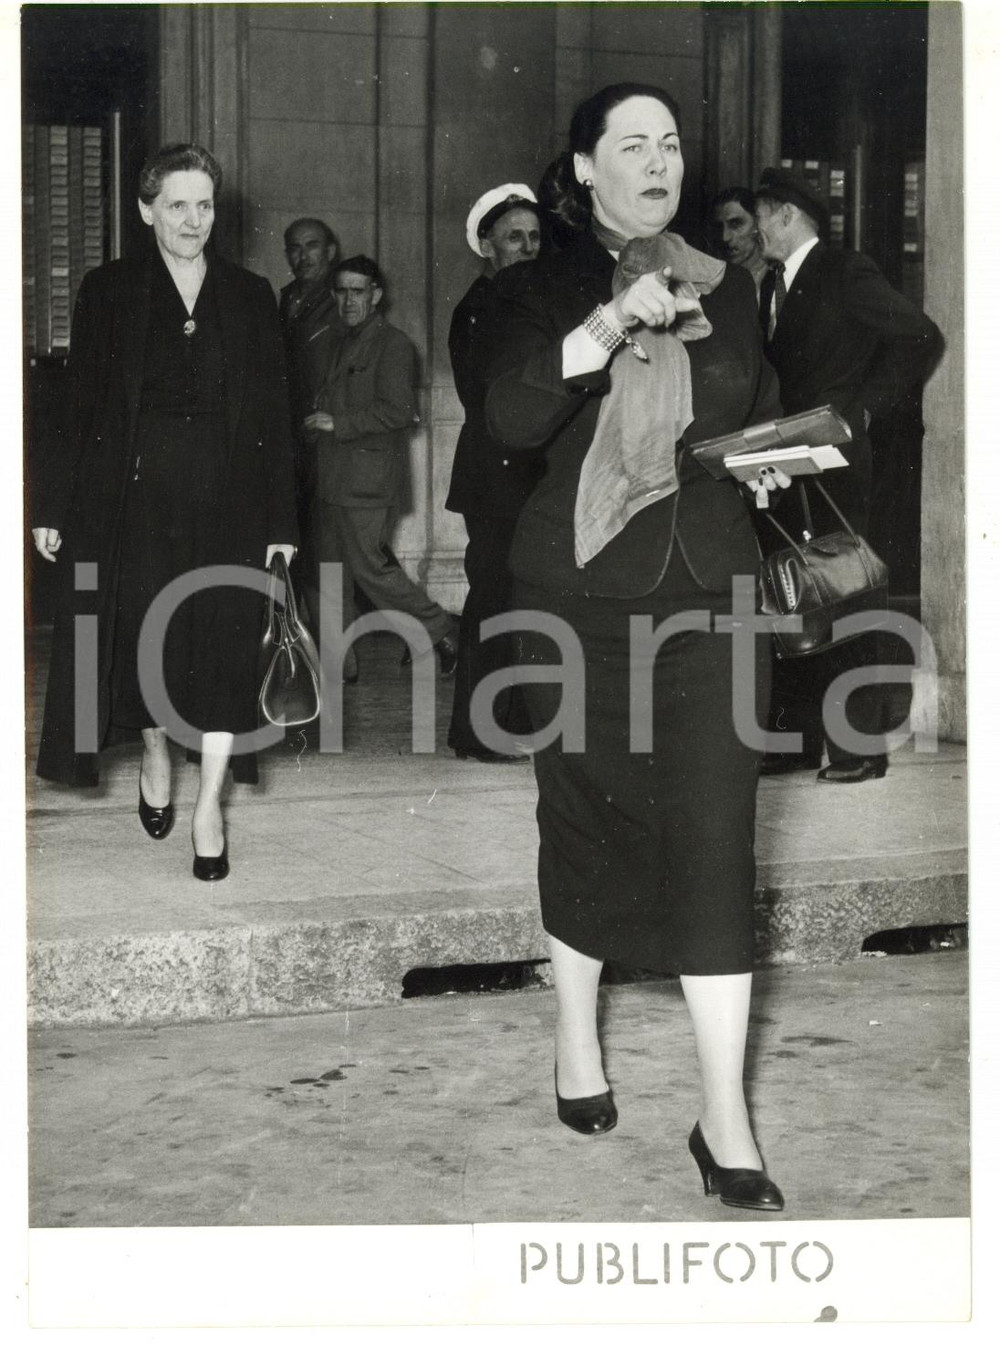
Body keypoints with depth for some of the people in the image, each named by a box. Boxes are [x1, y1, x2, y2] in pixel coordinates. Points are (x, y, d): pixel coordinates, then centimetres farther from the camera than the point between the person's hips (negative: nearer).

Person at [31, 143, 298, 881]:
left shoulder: (250, 296, 7)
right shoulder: (108, 292, 4)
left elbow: (274, 415, 6)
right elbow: (80, 405, 3)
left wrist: (282, 522, 1)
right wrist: (56, 508, -2)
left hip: (227, 502, 1)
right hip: (134, 500, 0)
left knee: (224, 647, -2)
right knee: (142, 640, 6)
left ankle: (208, 802, 8)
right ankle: (156, 759, 32)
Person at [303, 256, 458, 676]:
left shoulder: (393, 344, -6)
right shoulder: (343, 345, 20)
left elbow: (398, 410, -15)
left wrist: (338, 424, -15)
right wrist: (318, 424, 8)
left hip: (364, 479, -8)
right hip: (330, 479, 9)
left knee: (371, 568, -8)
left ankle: (438, 632, 8)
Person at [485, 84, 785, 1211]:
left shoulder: (725, 287, 13)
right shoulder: (541, 289, 3)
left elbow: (759, 419, 23)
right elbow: (511, 421, -15)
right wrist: (609, 327, -25)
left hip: (710, 590, 1)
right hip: (578, 591, -1)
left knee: (714, 837, -7)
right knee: (584, 819, 8)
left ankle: (724, 1124, -5)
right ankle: (575, 1043, 31)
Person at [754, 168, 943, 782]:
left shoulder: (847, 272, -5)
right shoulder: (772, 288, 17)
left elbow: (922, 337, -12)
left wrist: (867, 406, -11)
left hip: (835, 461, -7)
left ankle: (860, 747, 1)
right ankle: (799, 737, 13)